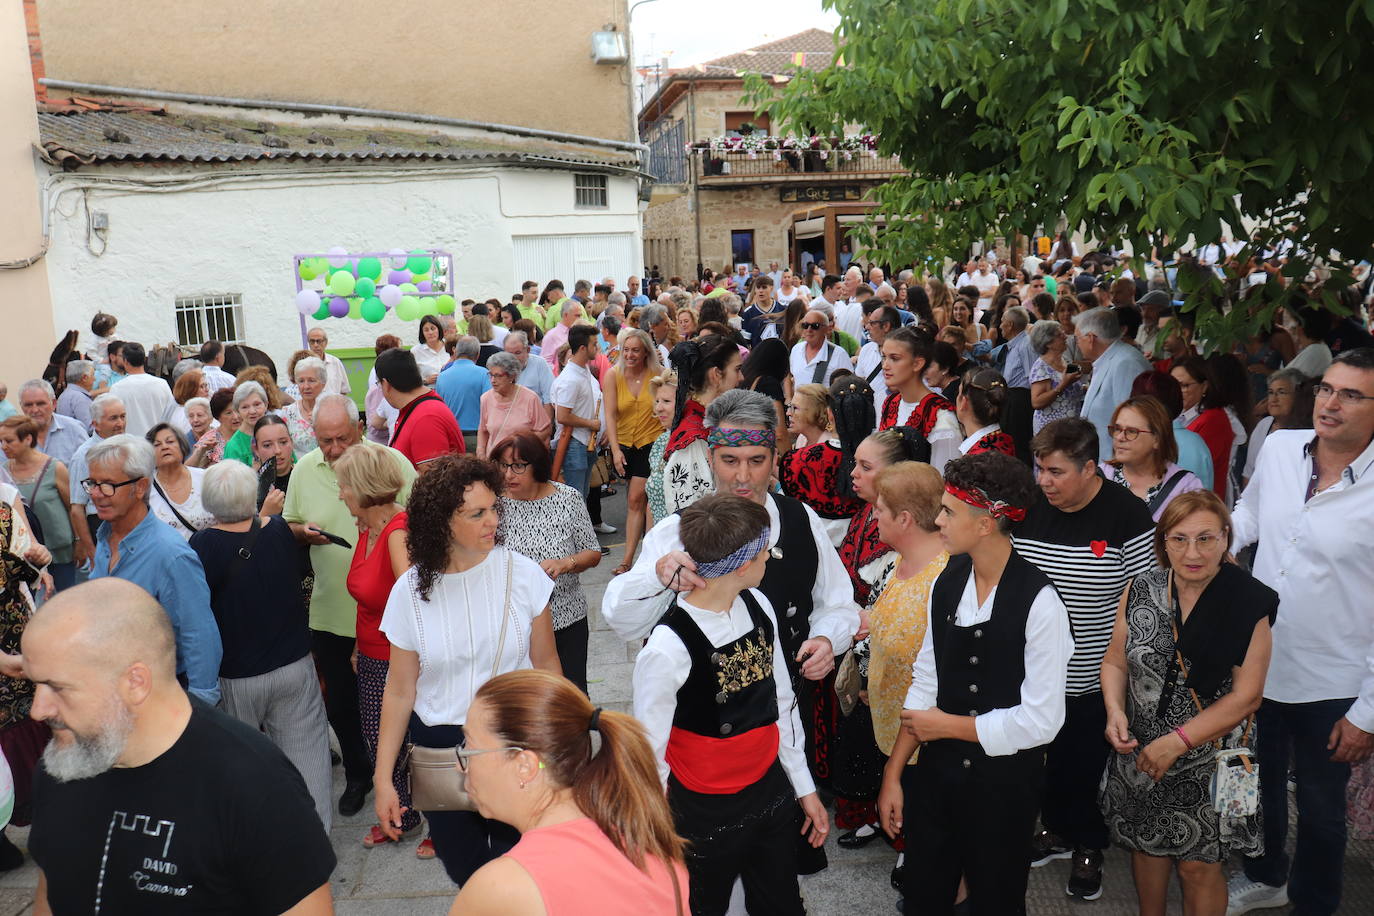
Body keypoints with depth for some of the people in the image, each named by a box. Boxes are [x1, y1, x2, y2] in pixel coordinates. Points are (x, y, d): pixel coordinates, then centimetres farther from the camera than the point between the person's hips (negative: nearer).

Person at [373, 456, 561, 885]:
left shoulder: (522, 574, -10)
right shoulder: (411, 590, -7)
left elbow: (546, 666, -1)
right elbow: (399, 692, 0)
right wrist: (383, 777, -2)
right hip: (439, 746, 1)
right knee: (463, 868, 12)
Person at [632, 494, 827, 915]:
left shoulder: (758, 606, -7)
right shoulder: (668, 648, -27)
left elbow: (783, 704, 5)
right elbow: (649, 754, -16)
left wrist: (805, 788, 11)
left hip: (773, 792, 6)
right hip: (707, 814, -6)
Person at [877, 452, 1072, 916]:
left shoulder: (1038, 601, -20)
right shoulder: (946, 583, -3)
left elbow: (1041, 720, -19)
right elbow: (925, 683, 2)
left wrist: (948, 725, -11)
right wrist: (893, 775, 2)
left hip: (1004, 782, -5)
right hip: (938, 771, 5)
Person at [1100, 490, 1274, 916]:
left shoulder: (1249, 604, -15)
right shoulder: (1139, 590, -6)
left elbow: (1245, 697, -15)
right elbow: (1115, 661, 4)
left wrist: (1176, 742, -19)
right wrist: (1115, 710, -15)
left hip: (1207, 763, -3)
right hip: (1139, 751, 4)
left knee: (1198, 865, 9)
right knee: (1146, 846, 21)